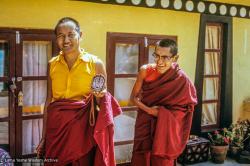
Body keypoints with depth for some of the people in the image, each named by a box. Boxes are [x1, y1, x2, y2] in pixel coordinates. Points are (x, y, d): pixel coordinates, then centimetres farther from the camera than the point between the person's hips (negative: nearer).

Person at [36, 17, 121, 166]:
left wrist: (99, 97, -20)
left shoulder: (96, 63, -4)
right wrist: (44, 136, 8)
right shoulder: (52, 64, 4)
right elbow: (49, 101, 8)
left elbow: (102, 102, 3)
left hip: (84, 128, -2)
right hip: (56, 128, 3)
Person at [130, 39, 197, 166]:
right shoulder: (145, 71, -9)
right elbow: (134, 97, -2)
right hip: (144, 127, 2)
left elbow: (184, 110, -9)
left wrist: (160, 112, -17)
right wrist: (149, 110, -17)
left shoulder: (181, 80, -15)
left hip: (165, 130, -2)